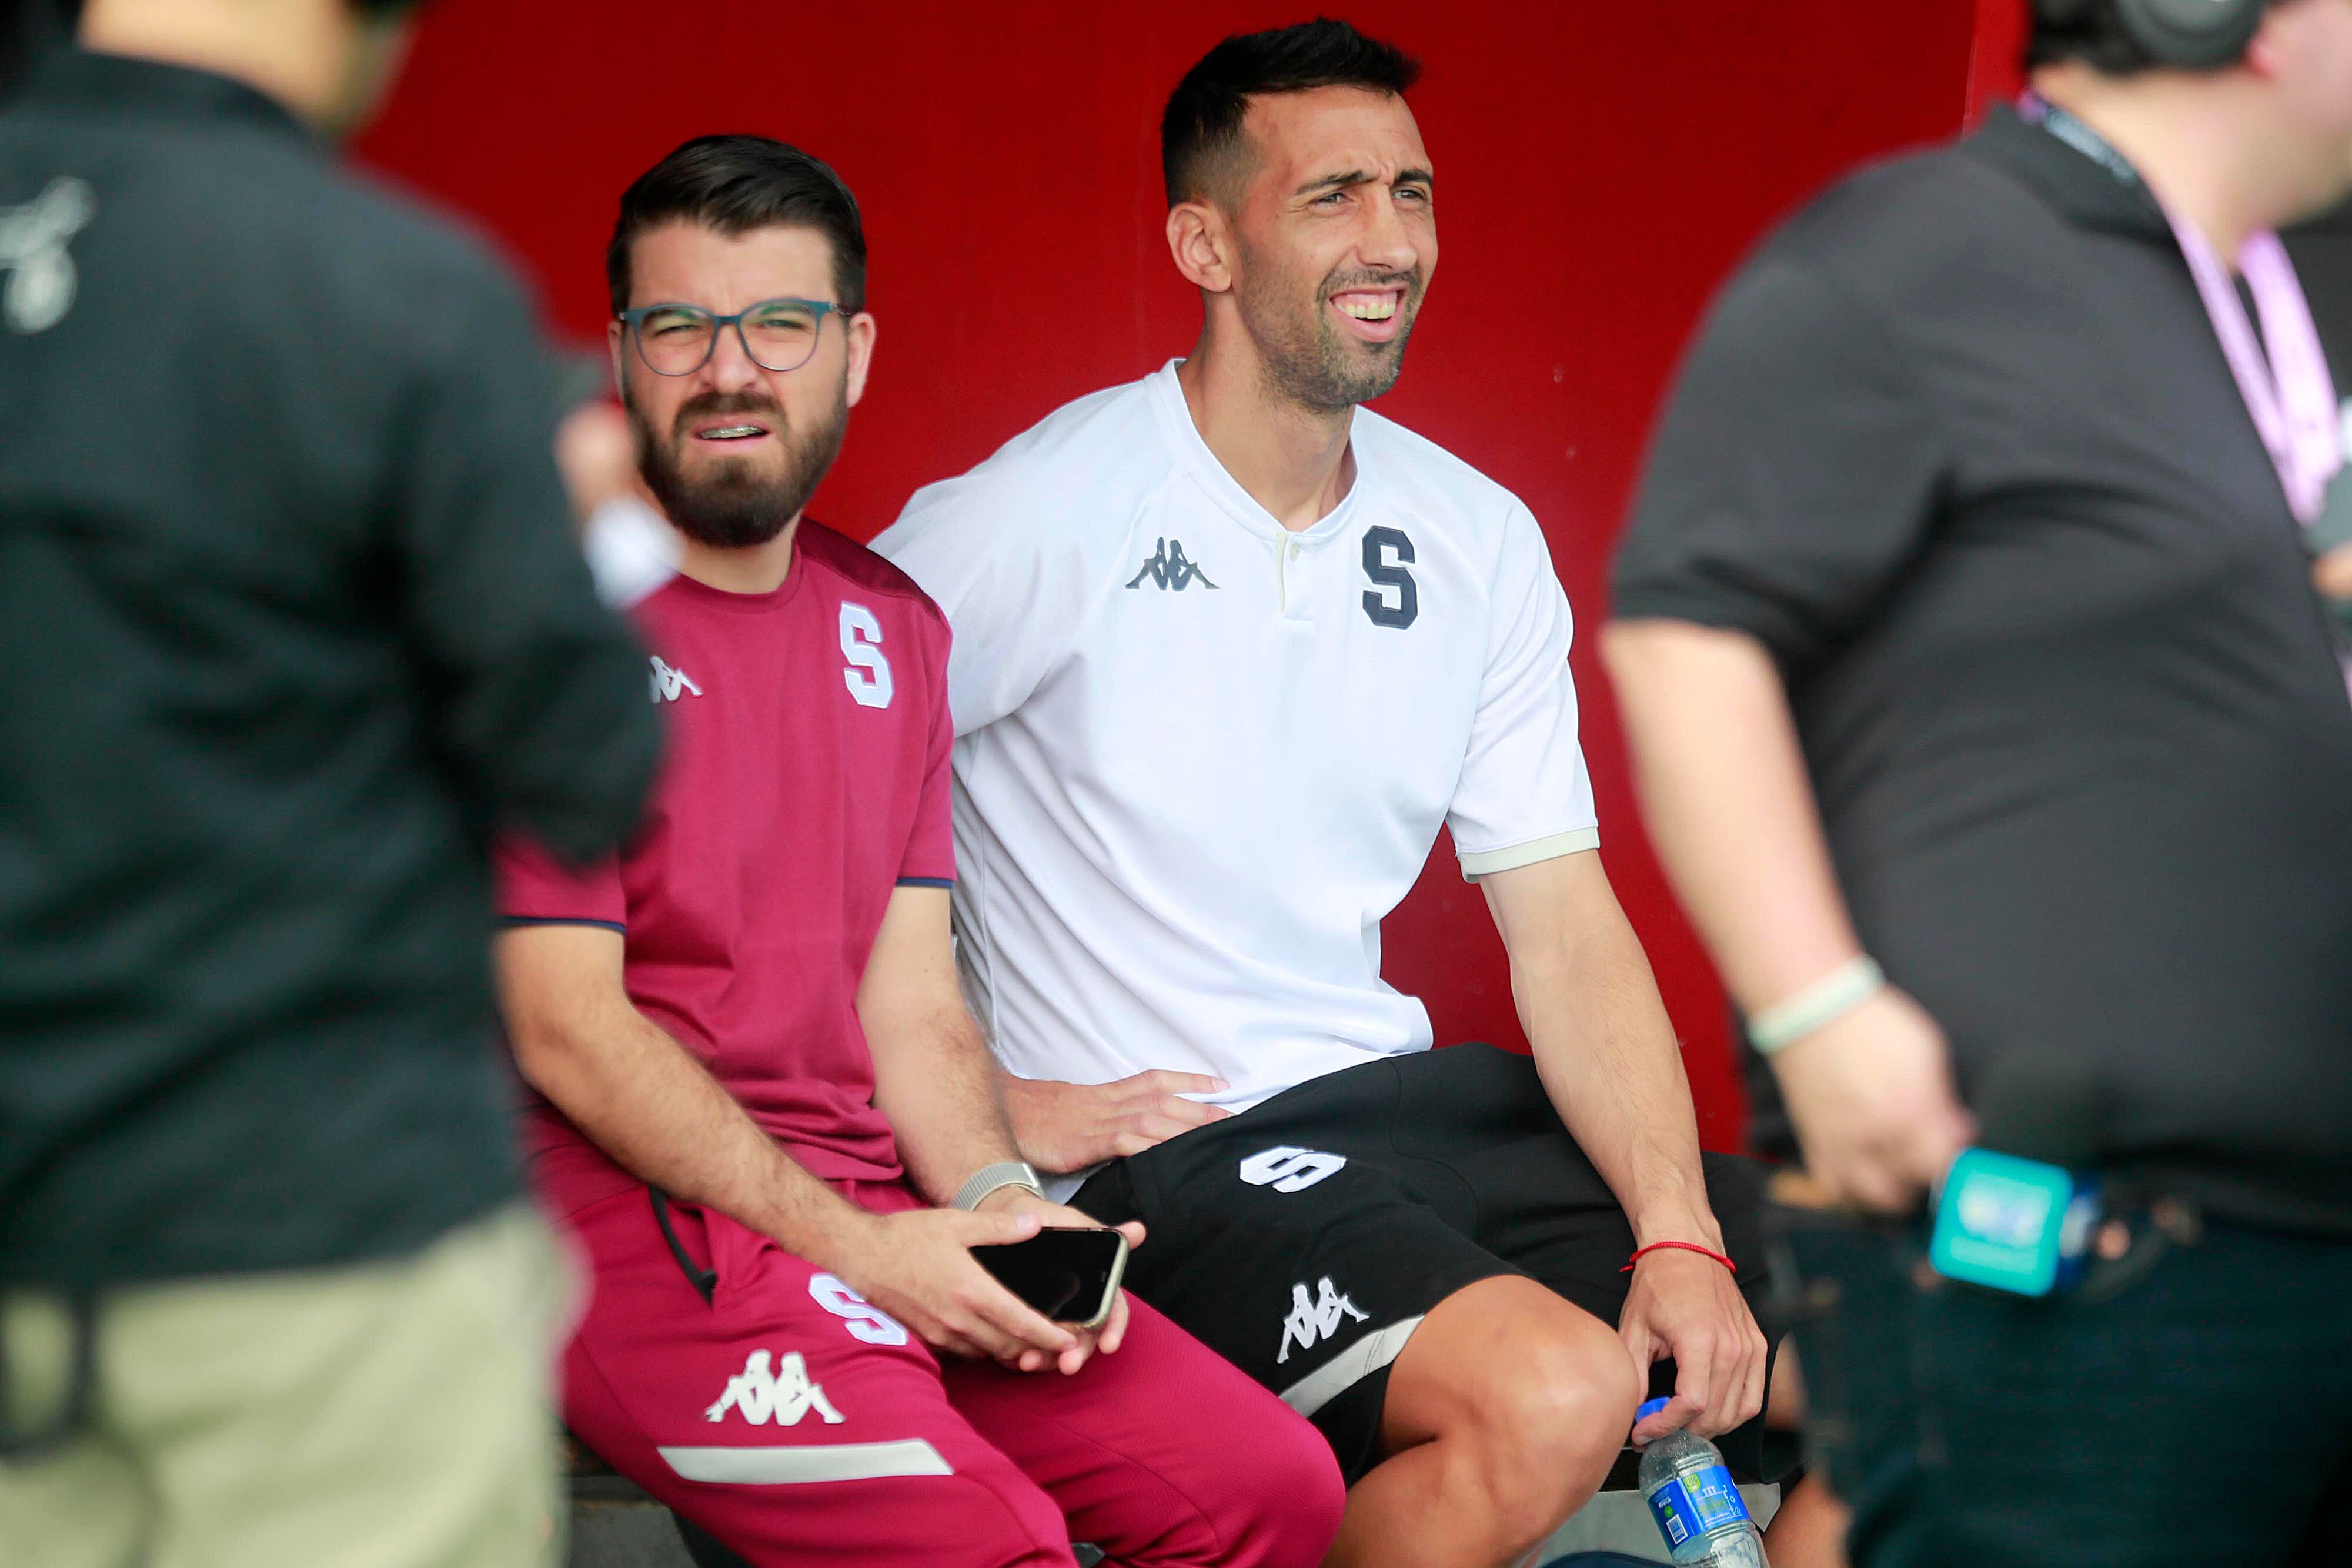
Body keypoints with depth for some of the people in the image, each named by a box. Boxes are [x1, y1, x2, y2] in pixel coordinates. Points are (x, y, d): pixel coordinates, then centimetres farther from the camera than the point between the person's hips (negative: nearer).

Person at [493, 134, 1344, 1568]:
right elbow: (566, 1031, -11)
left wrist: (996, 1201, -5)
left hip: (875, 1216, 7)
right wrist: (850, 1246, -15)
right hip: (627, 1216, -7)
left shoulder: (892, 628, 17)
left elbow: (912, 996, 15)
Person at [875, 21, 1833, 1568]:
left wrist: (1678, 1240, -8)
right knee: (1553, 1394, -31)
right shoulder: (1052, 515, -10)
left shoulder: (1478, 540, 7)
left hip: (1396, 1090, 6)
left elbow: (1565, 926, 5)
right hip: (1159, 1143, -6)